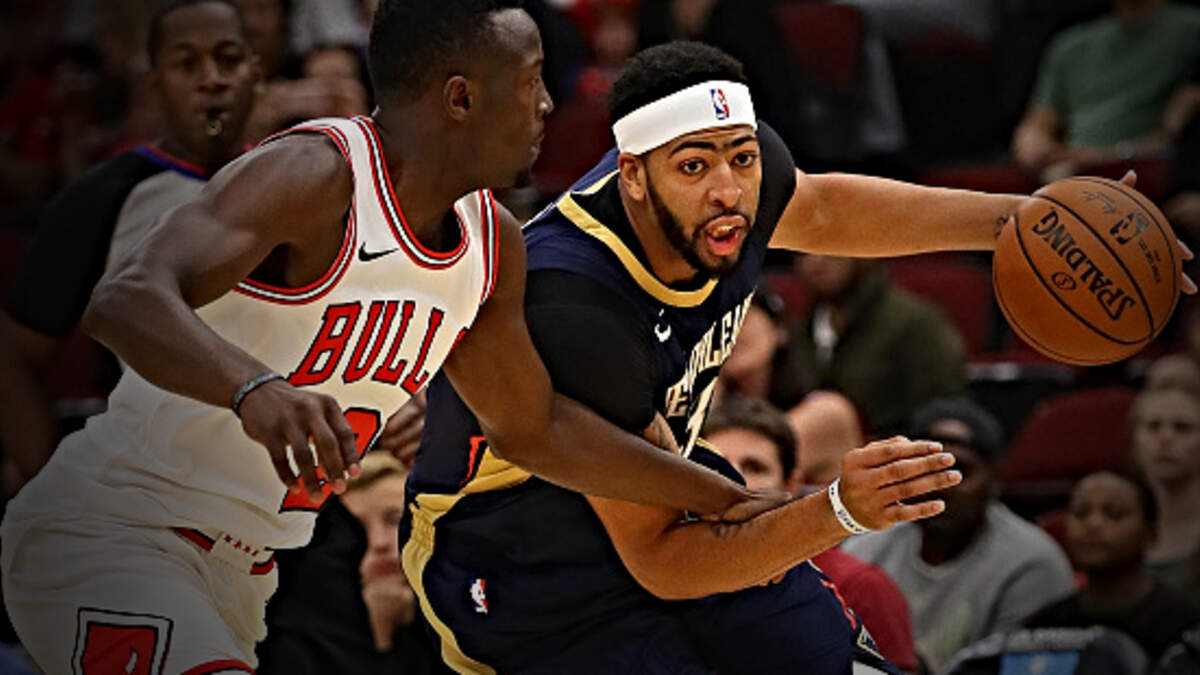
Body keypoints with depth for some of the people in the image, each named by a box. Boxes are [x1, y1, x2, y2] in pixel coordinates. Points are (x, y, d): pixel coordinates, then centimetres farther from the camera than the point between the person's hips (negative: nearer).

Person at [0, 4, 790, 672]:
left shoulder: (490, 244, 7)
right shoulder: (314, 176, -21)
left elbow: (534, 426, 23)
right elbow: (127, 300, -36)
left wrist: (719, 498, 27)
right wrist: (254, 390, -55)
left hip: (237, 571, 10)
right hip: (110, 536, -10)